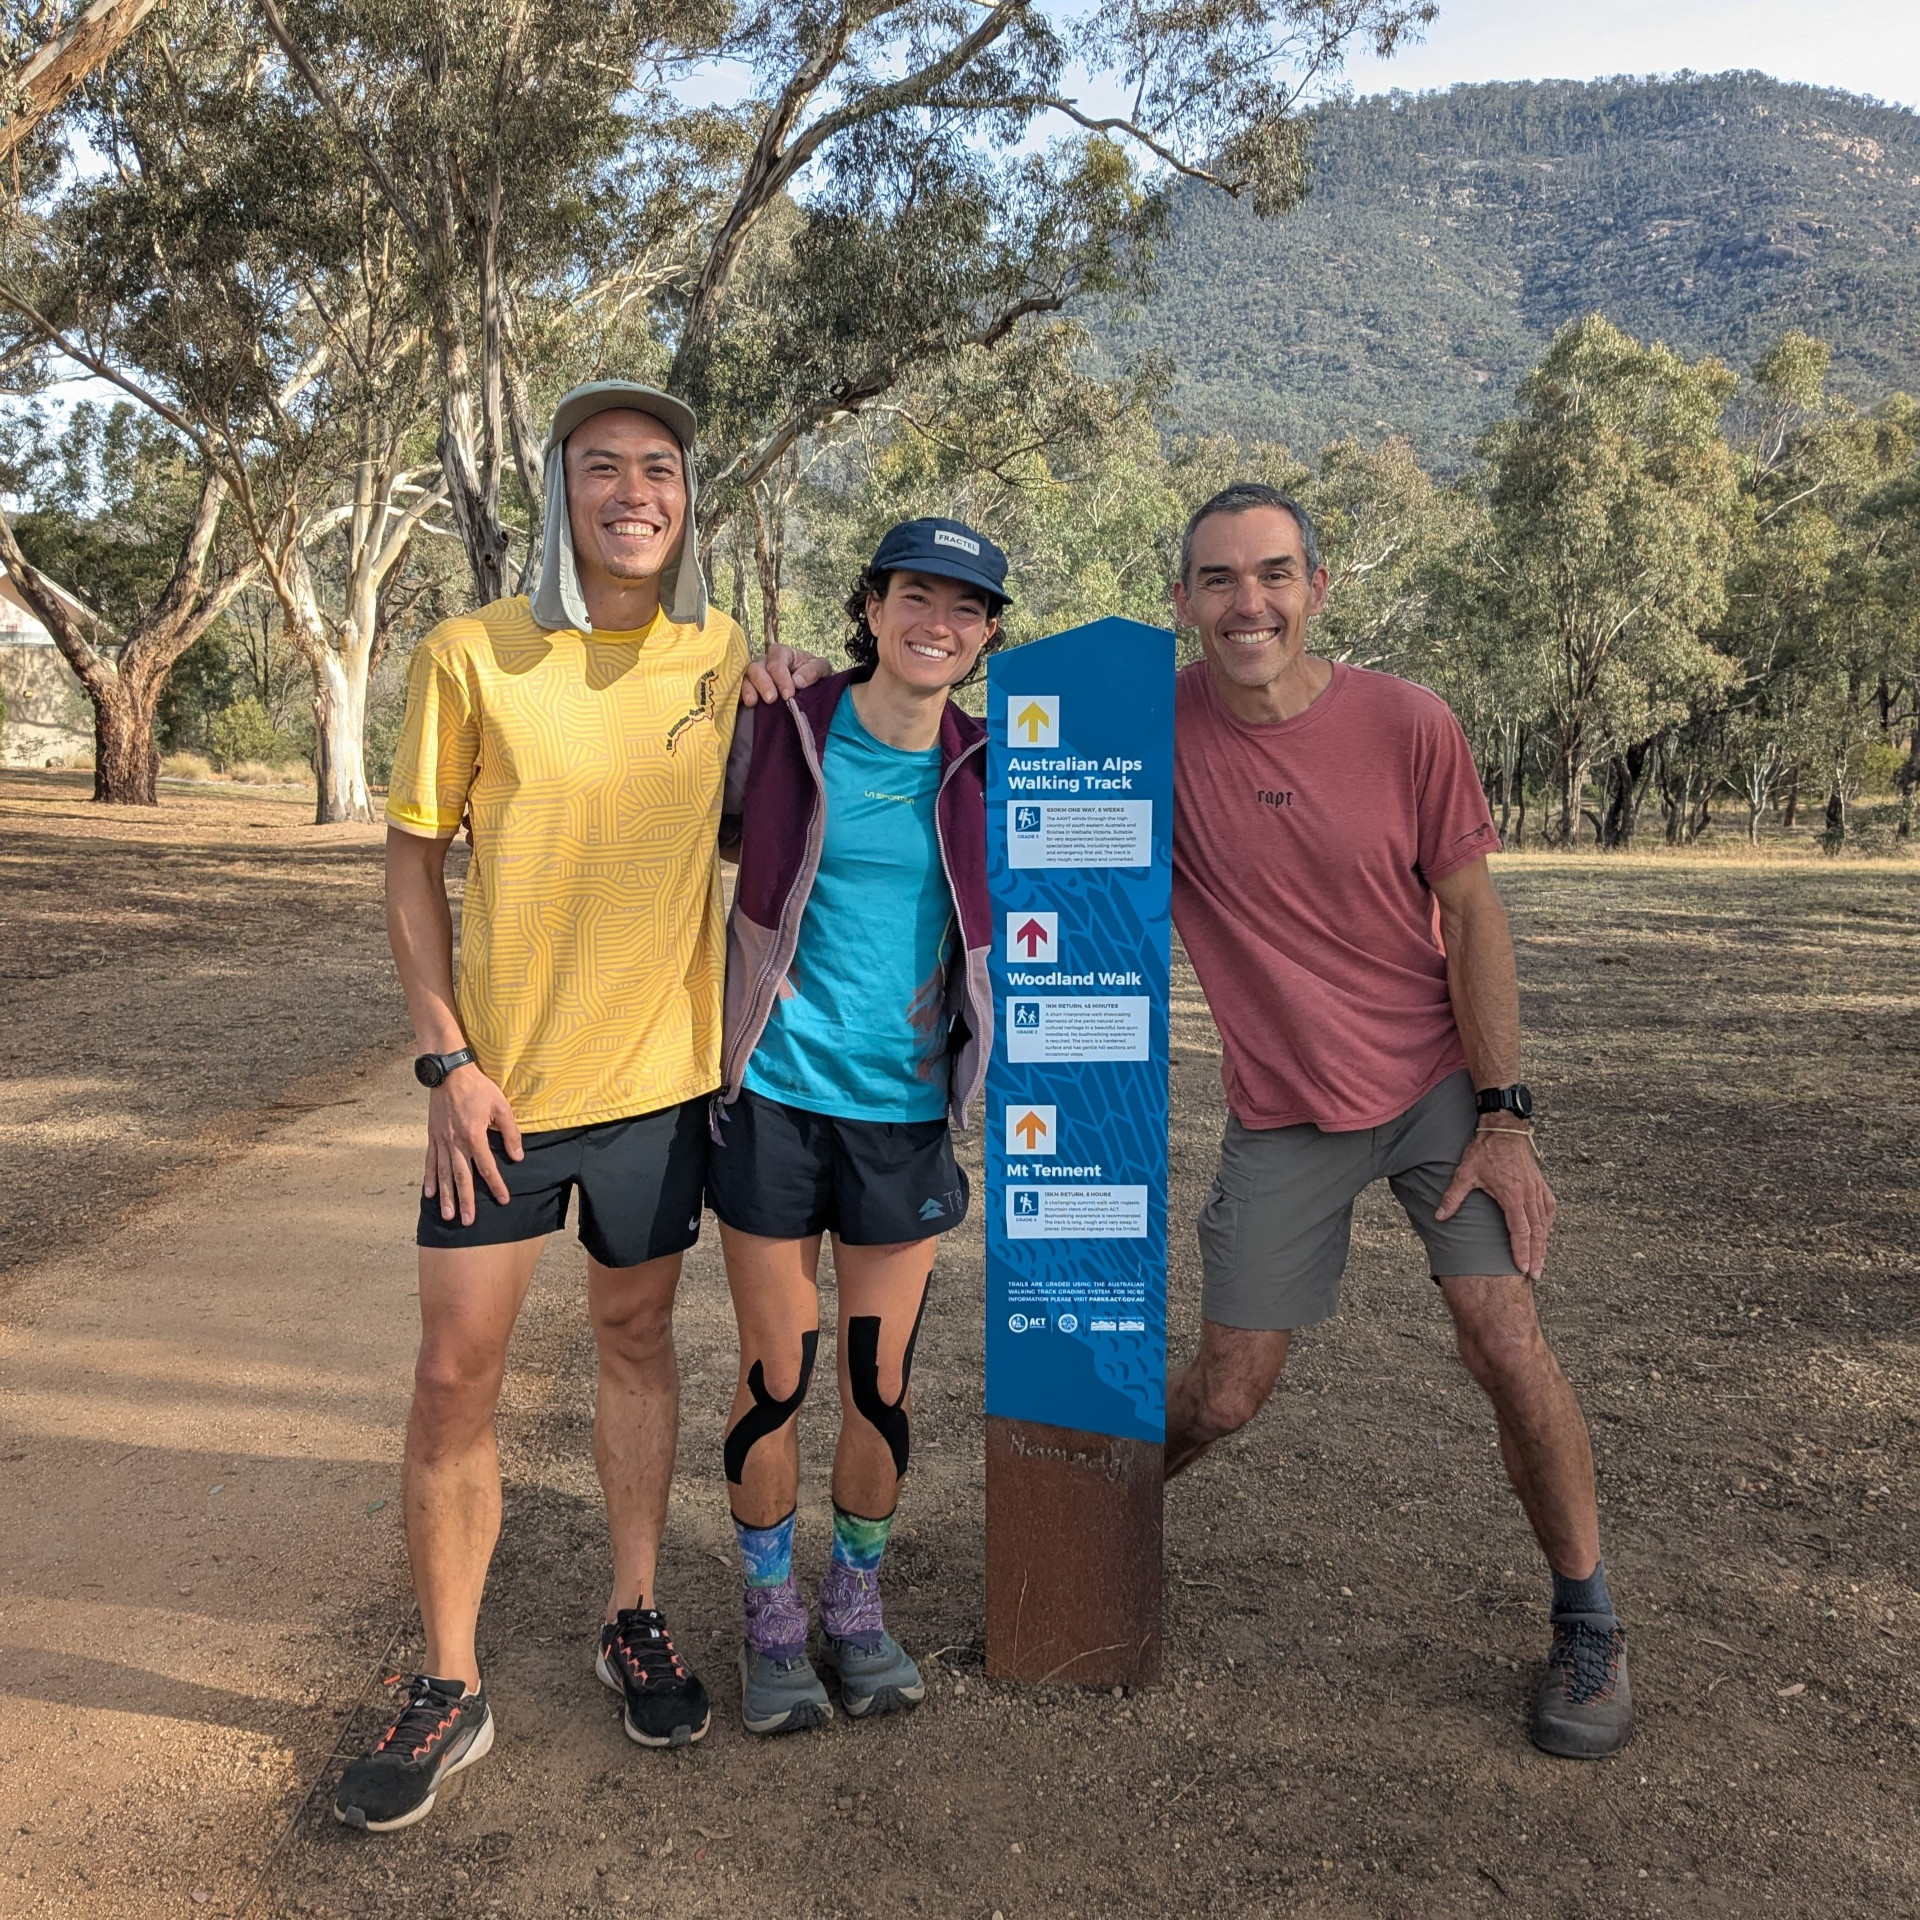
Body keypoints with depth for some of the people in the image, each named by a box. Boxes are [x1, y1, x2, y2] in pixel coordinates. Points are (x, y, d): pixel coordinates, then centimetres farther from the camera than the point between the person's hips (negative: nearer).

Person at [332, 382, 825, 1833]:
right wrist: (448, 1060, -10)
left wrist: (794, 686, -2)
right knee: (454, 1379, 3)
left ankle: (636, 1620, 35)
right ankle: (449, 1689, 22)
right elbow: (414, 861, -2)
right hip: (499, 1082, -1)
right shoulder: (471, 657, -7)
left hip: (659, 1073, 2)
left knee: (637, 1340, 16)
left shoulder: (723, 659, 1)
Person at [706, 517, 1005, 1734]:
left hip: (903, 1110, 2)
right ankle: (772, 1619, 29)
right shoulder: (780, 732, -4)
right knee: (775, 1376, 7)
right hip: (773, 1097, -1)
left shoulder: (984, 770, 1)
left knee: (883, 1381, 9)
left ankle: (859, 1604, 33)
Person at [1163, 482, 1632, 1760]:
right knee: (1224, 1397, 4)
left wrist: (1505, 1118, -8)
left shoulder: (1407, 724, -11)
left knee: (1506, 1339, -12)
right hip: (1283, 1113, 0)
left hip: (1439, 1082, 0)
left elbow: (1472, 917, -6)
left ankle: (1589, 1625, 15)